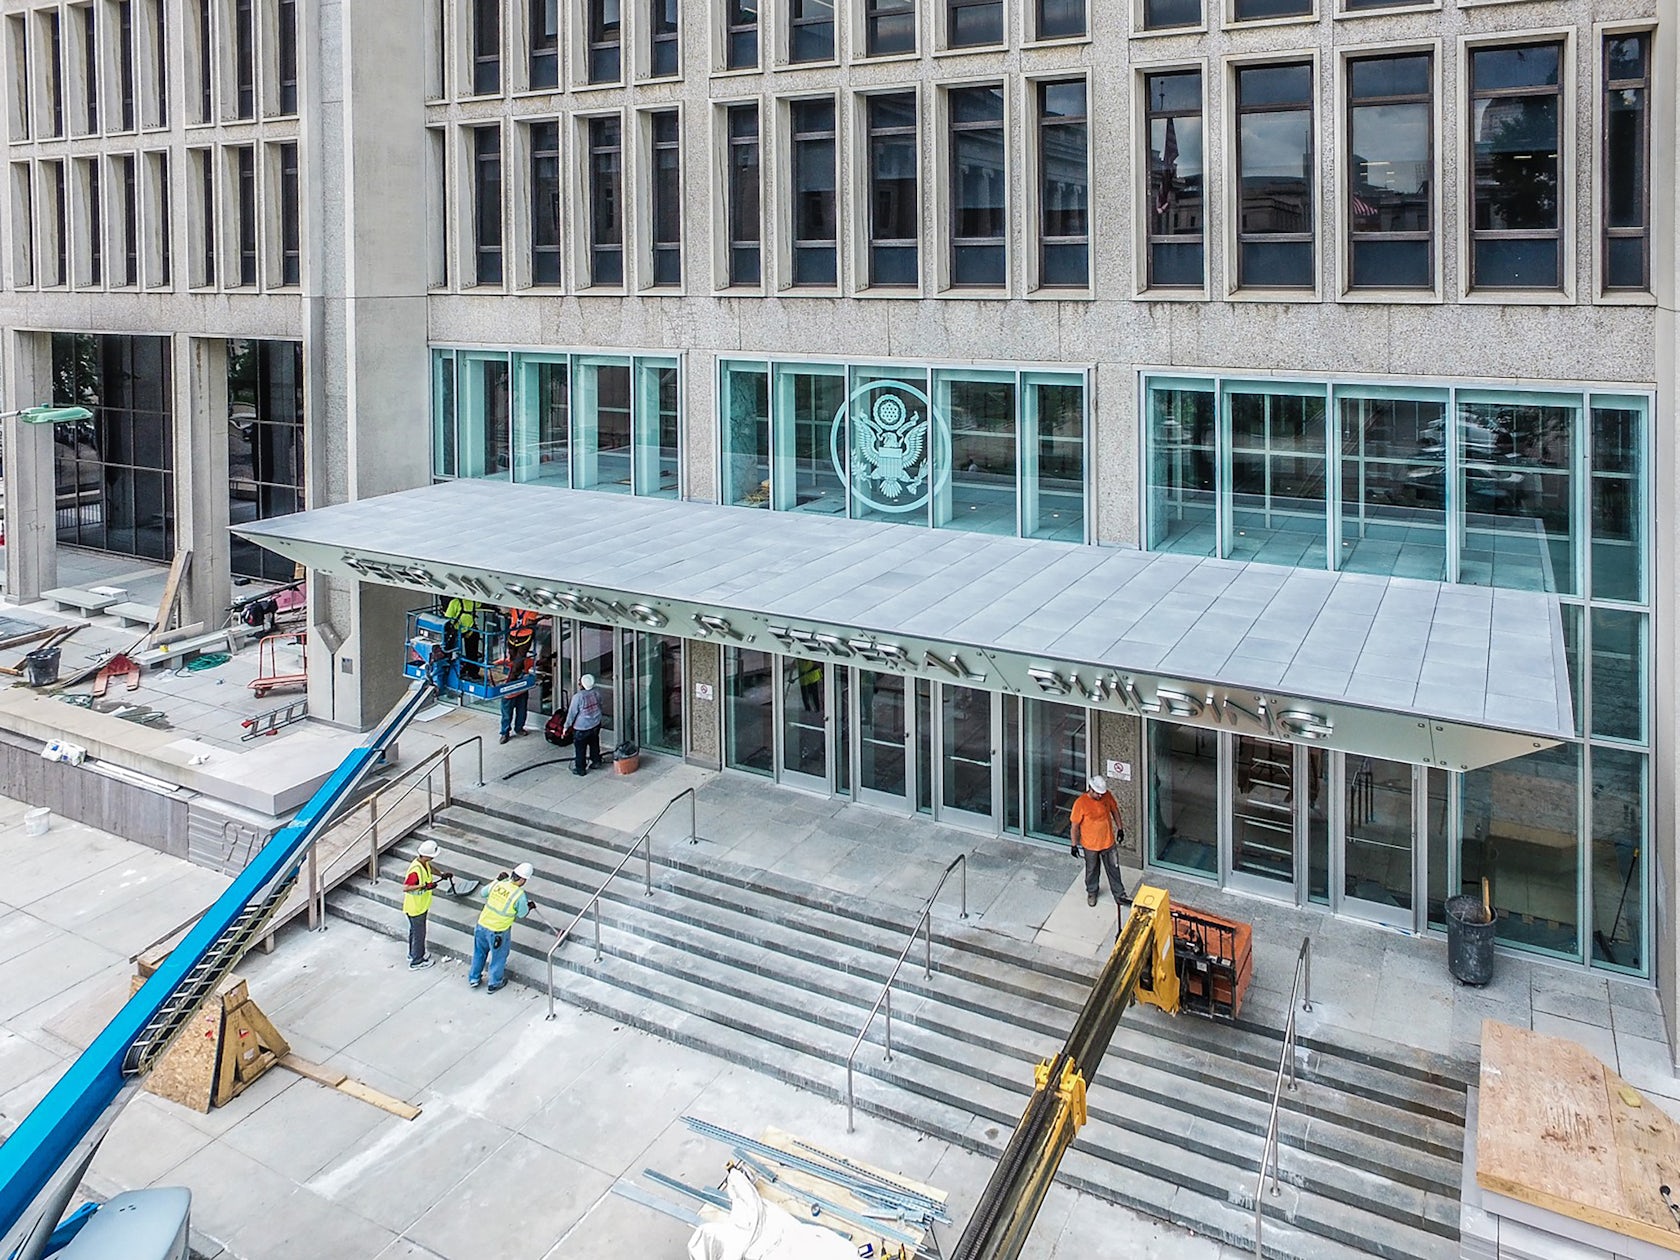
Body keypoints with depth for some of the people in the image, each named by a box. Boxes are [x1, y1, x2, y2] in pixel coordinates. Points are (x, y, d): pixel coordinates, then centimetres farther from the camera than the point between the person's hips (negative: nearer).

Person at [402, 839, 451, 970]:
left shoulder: (424, 863, -5)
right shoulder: (415, 870, -33)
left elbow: (430, 868, 19)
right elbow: (405, 888, -33)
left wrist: (441, 874, 7)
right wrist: (424, 886, -36)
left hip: (421, 905, 9)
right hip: (415, 908, -9)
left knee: (415, 931, 25)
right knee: (419, 933, 6)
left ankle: (413, 954, 44)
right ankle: (416, 961, 21)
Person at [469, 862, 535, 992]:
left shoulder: (497, 884, -10)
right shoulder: (520, 895, -23)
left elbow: (484, 893, 10)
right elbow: (522, 914, -7)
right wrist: (529, 906, 13)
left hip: (482, 925, 5)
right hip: (498, 931, -5)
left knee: (479, 952, 26)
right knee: (498, 957, 20)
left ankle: (473, 979, 43)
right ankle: (494, 983, 37)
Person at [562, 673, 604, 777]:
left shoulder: (577, 697, -23)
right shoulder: (596, 694, -6)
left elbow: (572, 713, -16)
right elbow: (600, 707, 10)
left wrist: (566, 727, -5)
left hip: (582, 728, -6)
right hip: (596, 725, 6)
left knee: (580, 749, 9)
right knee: (594, 744, 25)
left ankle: (580, 770, 18)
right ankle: (596, 761, 39)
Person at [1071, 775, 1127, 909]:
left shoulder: (1107, 795, -15)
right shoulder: (1080, 803, -26)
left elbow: (1115, 810, 5)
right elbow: (1075, 825, -16)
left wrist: (1120, 828, 9)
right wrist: (1075, 845, -9)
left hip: (1108, 841, 3)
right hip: (1090, 844, -3)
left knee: (1114, 869, 17)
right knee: (1092, 870, 20)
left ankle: (1119, 895, 35)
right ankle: (1091, 892, 44)